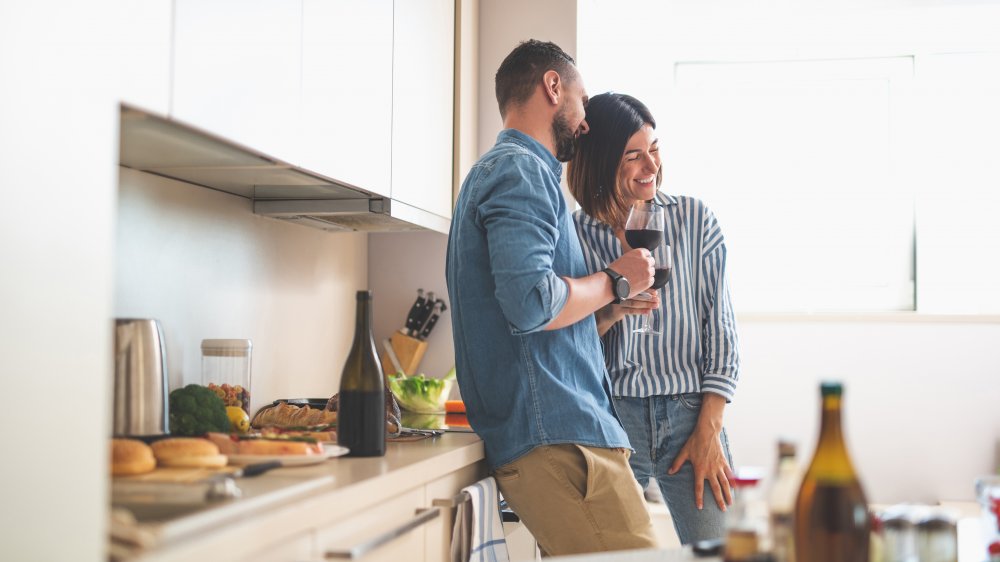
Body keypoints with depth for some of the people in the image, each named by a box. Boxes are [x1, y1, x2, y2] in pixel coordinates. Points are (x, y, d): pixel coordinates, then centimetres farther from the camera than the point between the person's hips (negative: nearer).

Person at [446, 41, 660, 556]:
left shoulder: (503, 169, 25)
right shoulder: (520, 170, -8)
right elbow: (531, 302, -22)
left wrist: (609, 309, 25)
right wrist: (616, 282, -7)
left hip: (553, 436, 11)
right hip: (557, 437, -11)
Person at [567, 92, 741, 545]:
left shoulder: (693, 219, 5)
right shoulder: (572, 237, 4)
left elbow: (720, 330, 3)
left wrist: (708, 431, -3)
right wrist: (610, 311, -16)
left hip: (689, 412, 0)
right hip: (609, 419, 0)